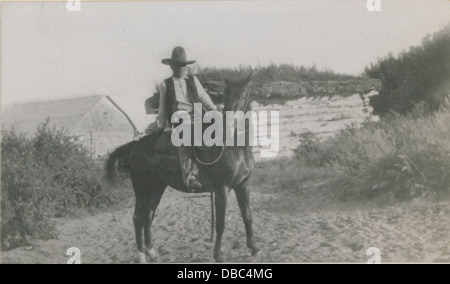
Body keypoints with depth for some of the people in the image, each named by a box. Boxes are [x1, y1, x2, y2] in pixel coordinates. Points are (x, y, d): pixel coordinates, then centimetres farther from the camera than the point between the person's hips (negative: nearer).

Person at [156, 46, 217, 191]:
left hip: (197, 116, 2)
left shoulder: (193, 80, 21)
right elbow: (162, 108, 20)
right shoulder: (165, 85, 15)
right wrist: (160, 127, 19)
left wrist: (214, 111, 5)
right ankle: (190, 179, -38)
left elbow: (204, 98, 18)